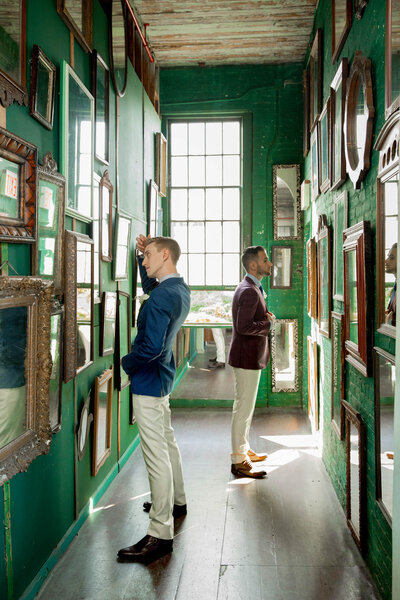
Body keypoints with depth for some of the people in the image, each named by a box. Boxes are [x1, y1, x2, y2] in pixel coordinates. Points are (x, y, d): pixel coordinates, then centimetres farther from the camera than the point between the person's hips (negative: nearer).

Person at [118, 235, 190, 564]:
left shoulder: (161, 297, -24)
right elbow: (149, 285, 27)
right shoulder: (181, 289, 6)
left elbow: (151, 347, -31)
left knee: (156, 454, -6)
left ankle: (161, 534, 2)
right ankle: (176, 500, 41)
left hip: (148, 381, -10)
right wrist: (142, 254, 13)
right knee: (167, 441, 23)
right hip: (162, 377, 10)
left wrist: (127, 363, -12)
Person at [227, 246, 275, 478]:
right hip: (246, 357, -11)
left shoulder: (252, 289, 14)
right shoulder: (249, 291, -20)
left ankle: (244, 449, 33)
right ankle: (238, 461, 7)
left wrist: (266, 318, 1)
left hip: (251, 356, 11)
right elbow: (244, 327, -28)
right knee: (244, 408, -2)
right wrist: (269, 323, -15)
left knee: (246, 407, 20)